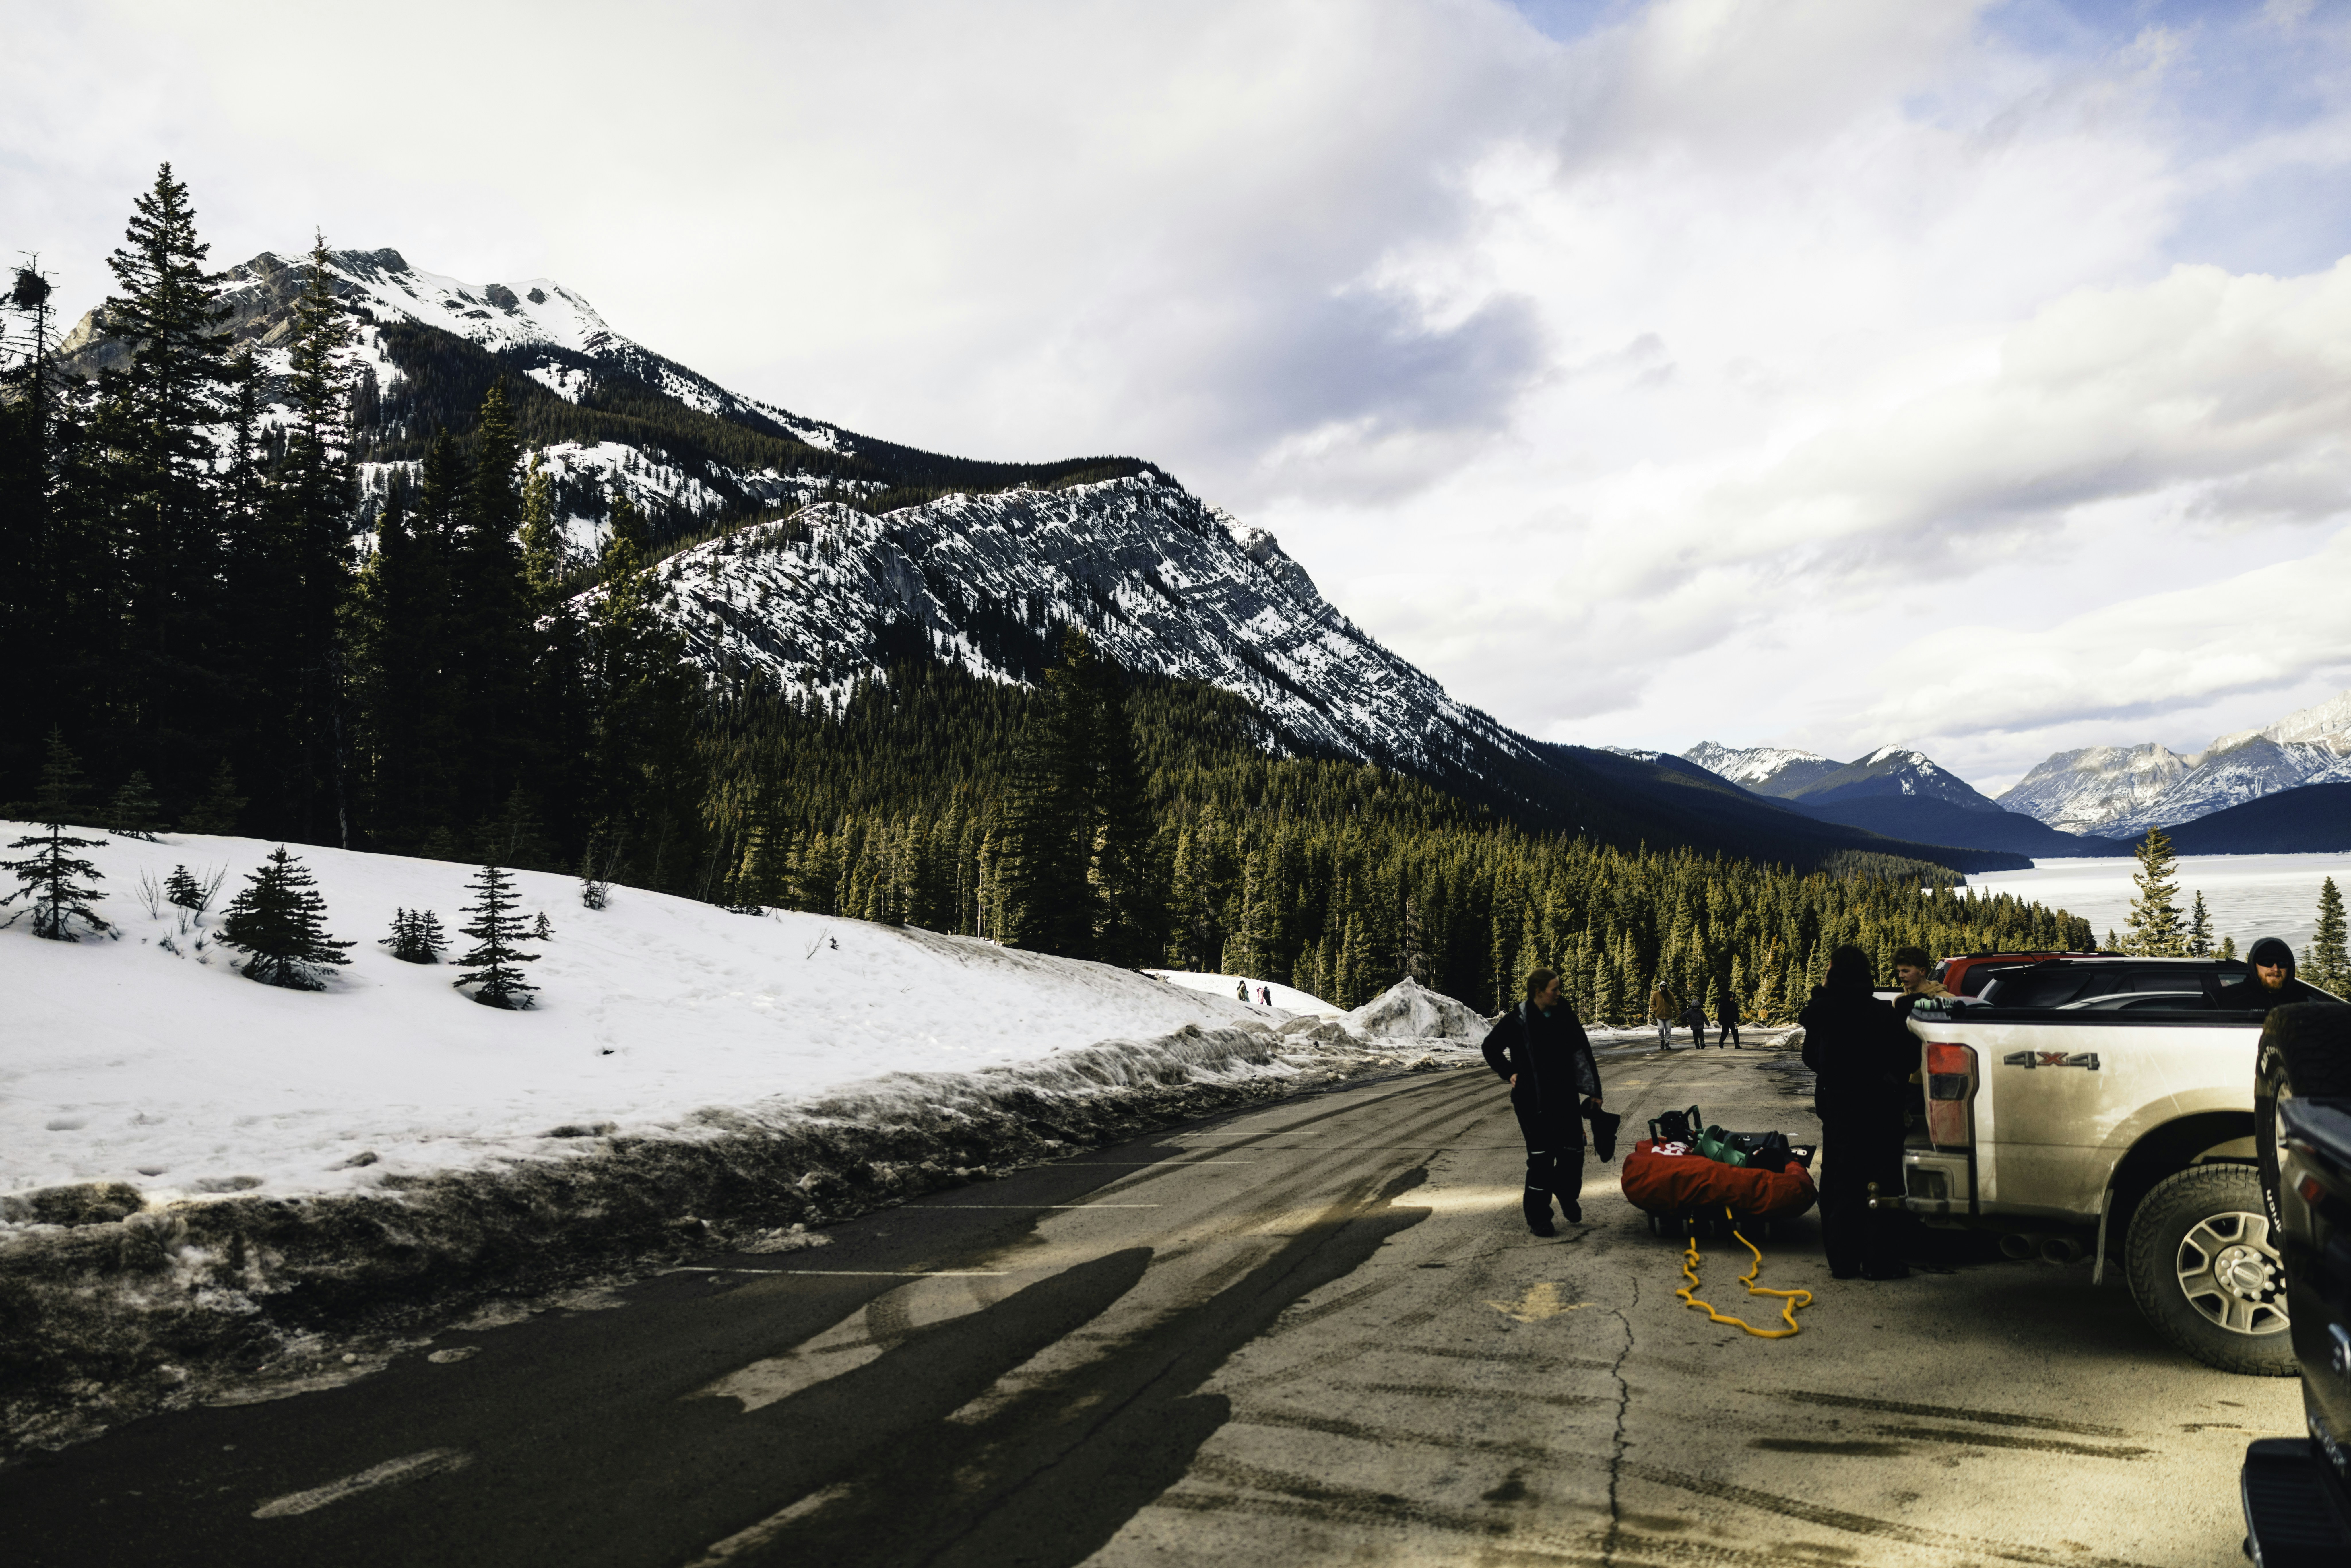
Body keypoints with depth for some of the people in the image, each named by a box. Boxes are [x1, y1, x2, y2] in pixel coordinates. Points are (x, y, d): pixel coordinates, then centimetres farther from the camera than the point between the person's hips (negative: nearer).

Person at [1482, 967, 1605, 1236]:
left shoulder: (1565, 1016, 2)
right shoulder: (1517, 1020, -7)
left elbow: (1583, 1052, 7)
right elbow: (1491, 1048, 7)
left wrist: (1594, 1090, 6)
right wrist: (1510, 1073, -1)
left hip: (1566, 1096, 3)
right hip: (1532, 1100, -3)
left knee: (1573, 1151, 3)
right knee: (1541, 1158, -4)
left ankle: (1568, 1194, 34)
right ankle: (1538, 1218, 9)